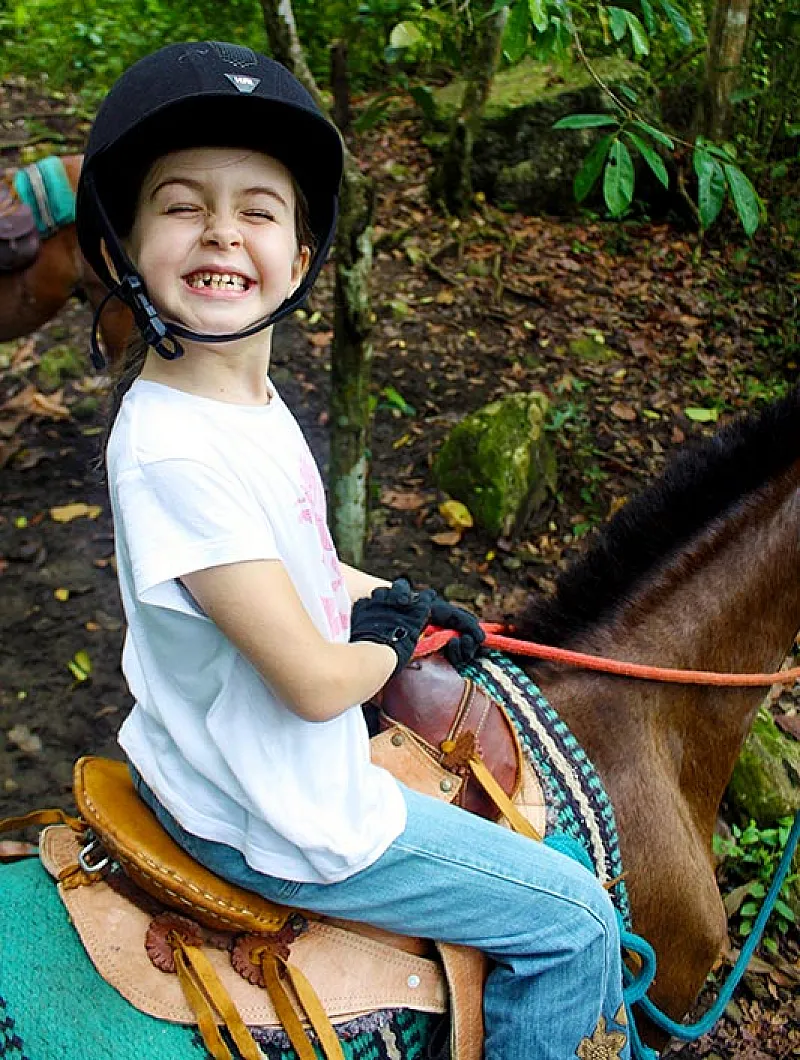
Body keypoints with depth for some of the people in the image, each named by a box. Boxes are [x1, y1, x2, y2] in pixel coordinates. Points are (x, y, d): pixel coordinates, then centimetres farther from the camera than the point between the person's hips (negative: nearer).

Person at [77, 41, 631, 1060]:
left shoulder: (248, 395, -3)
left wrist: (402, 598, 6)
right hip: (281, 822, -9)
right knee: (576, 919, 3)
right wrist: (387, 642, -8)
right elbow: (316, 682, -28)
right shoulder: (175, 451, -32)